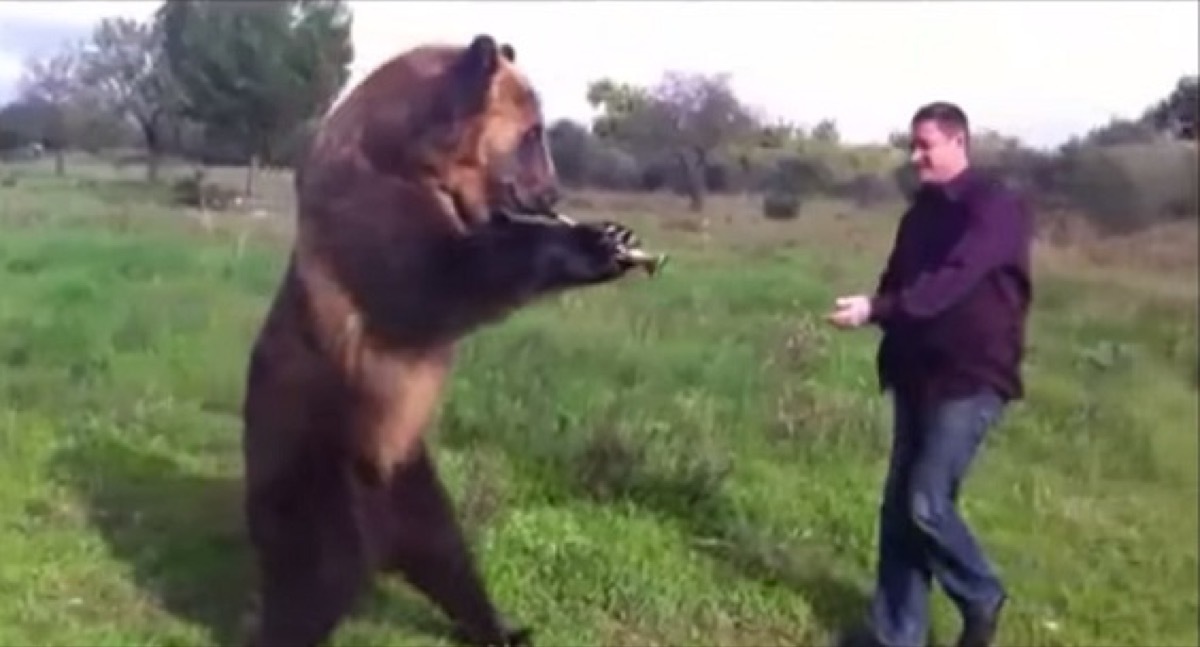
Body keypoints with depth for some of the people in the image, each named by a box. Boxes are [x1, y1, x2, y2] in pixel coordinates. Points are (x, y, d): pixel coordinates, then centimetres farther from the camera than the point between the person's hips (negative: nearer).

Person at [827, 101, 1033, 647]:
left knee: (927, 504, -10)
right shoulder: (921, 211, 13)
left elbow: (951, 281, -25)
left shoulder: (997, 207, -12)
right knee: (898, 507, 7)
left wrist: (875, 310, -33)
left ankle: (981, 600, 16)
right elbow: (898, 281, 15)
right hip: (918, 373, 7)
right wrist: (874, 310, -5)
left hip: (971, 378, -7)